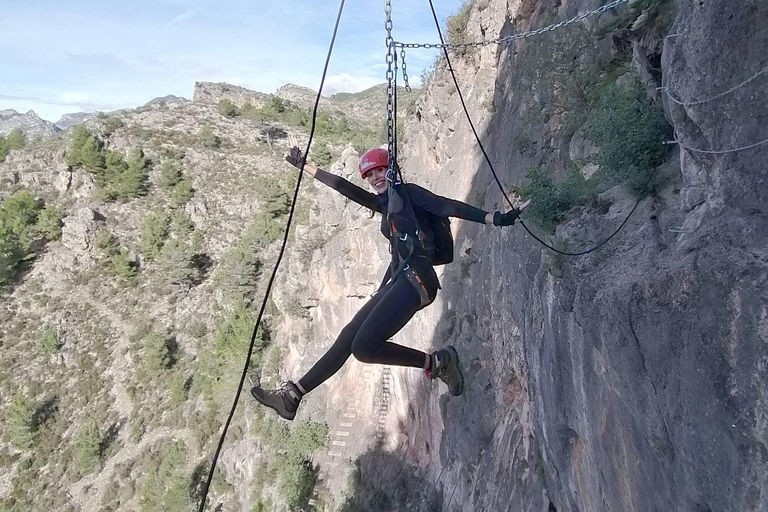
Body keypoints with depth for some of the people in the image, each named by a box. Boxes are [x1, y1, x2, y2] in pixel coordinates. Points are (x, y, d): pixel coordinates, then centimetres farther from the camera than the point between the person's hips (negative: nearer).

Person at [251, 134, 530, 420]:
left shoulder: (409, 193, 2)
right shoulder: (385, 204, 23)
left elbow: (450, 207, -11)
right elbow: (345, 188, 28)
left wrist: (497, 219, -24)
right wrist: (303, 165, 34)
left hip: (416, 278, -8)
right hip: (399, 281, 8)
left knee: (364, 347, -19)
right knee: (348, 338, 4)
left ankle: (435, 363, -6)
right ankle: (293, 394, 7)